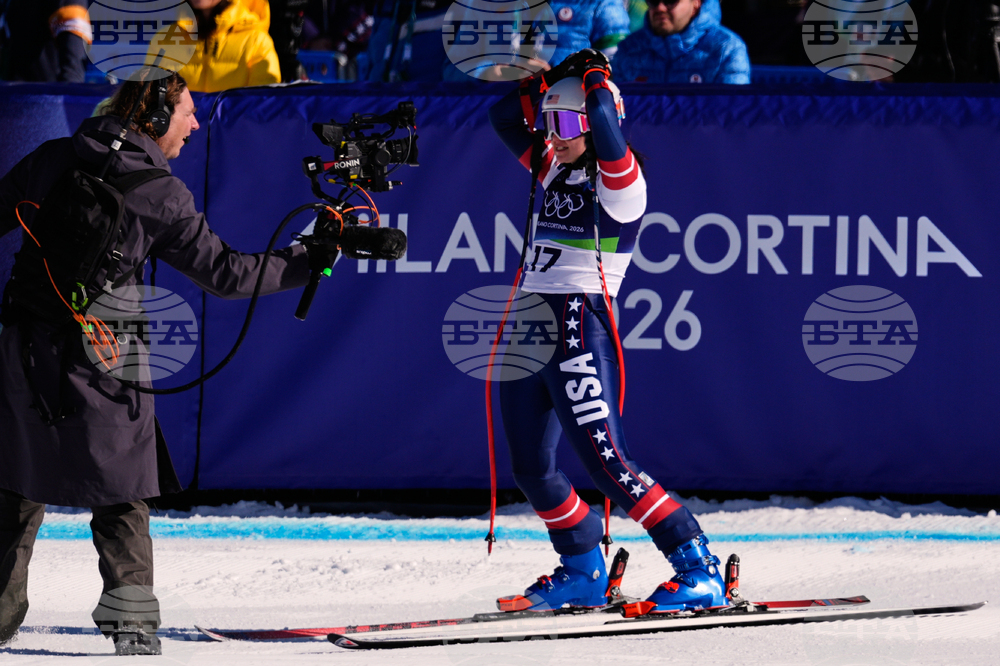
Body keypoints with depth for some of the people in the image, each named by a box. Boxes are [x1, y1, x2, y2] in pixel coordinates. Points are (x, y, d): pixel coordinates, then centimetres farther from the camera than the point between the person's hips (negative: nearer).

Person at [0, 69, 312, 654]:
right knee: (119, 495, 9)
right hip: (101, 360, -3)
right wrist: (308, 261, 4)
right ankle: (131, 615, 1)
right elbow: (225, 273, -4)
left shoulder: (52, 161, 2)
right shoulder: (162, 195, -8)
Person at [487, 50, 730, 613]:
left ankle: (701, 571, -15)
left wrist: (594, 78, -11)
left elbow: (605, 130, -27)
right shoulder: (556, 169, 15)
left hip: (581, 328, -9)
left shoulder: (619, 178, -8)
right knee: (532, 468, 11)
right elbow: (505, 118, 22)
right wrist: (550, 80, 10)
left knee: (606, 461, -16)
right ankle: (583, 574, 27)